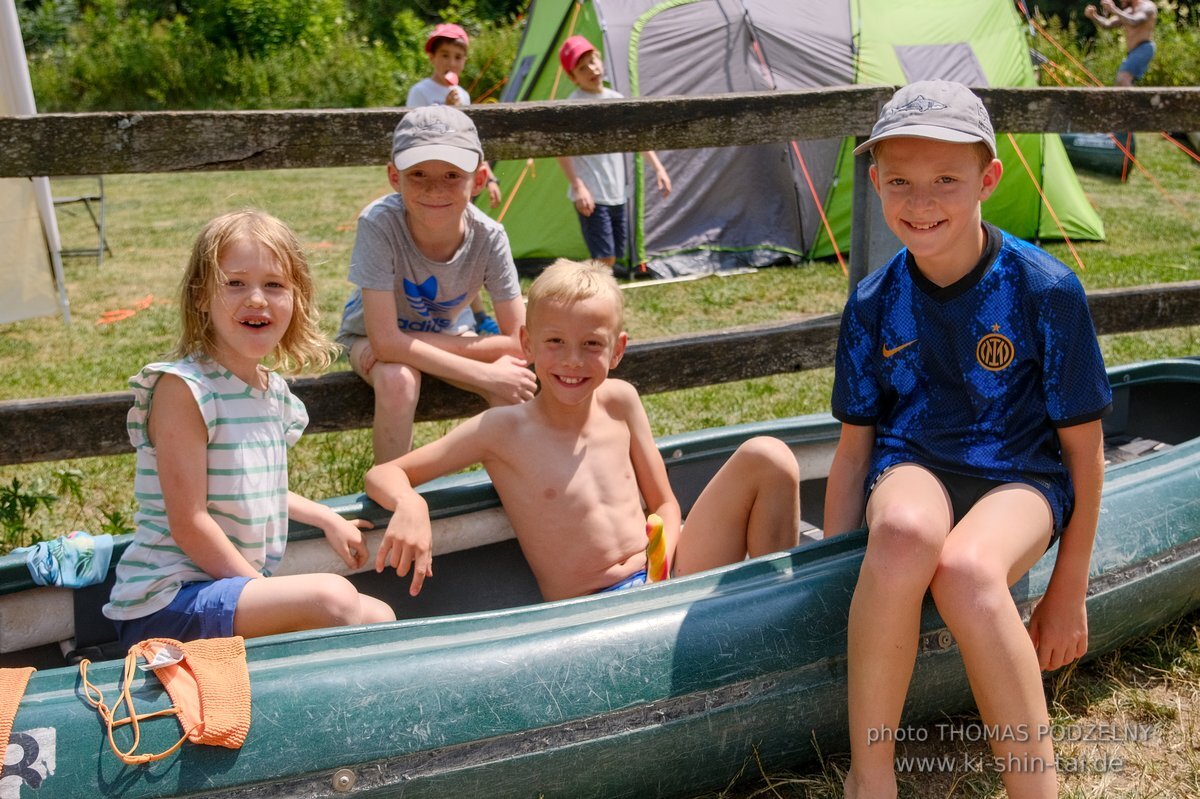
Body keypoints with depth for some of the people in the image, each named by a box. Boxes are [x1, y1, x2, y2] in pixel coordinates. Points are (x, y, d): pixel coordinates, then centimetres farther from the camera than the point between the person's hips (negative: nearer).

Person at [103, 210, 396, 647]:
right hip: (163, 606, -8)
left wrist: (329, 519, 19)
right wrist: (268, 593, -14)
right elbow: (188, 525, -18)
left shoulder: (274, 388, 8)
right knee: (333, 595, -26)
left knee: (379, 616, 1)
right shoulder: (182, 387, -16)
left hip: (242, 587, 8)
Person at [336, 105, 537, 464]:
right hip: (372, 338, -2)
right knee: (398, 379, -35)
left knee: (516, 384, -22)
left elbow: (519, 342, -22)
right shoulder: (379, 223, -34)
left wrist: (421, 343, -30)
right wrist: (486, 374, -38)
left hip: (445, 335, 3)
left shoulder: (488, 237, -26)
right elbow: (386, 342, -36)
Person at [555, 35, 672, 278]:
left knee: (616, 252, 14)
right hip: (592, 195, -7)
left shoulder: (616, 99, 9)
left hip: (616, 193, 7)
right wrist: (578, 187, -22)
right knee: (603, 256, -13)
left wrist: (658, 168, 14)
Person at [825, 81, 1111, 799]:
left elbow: (1083, 446, -2)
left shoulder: (1045, 290, -9)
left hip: (1020, 477, -2)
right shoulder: (875, 303, 0)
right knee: (905, 532, -38)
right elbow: (855, 444, 8)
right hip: (912, 467, 2)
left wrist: (1069, 589, 0)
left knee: (967, 568, -39)